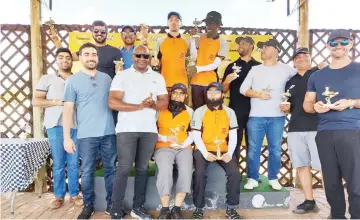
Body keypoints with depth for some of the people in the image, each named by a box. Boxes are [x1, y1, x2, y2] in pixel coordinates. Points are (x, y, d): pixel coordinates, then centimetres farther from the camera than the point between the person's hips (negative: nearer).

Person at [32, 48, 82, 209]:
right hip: (56, 126, -1)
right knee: (58, 163, 5)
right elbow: (35, 101, 1)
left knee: (74, 163, 6)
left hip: (75, 126, 1)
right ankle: (59, 196, 17)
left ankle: (74, 194, 17)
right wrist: (58, 101, -10)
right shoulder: (47, 78, 7)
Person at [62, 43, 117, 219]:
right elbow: (68, 109, -2)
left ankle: (112, 203, 24)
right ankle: (88, 205, 23)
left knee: (111, 169, 9)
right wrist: (66, 137, -6)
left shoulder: (107, 78, 11)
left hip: (108, 133, 3)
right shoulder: (72, 80, 2)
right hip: (86, 135, -2)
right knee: (87, 172, 7)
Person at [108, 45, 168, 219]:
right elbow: (112, 102, -9)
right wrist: (140, 106, -15)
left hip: (149, 130, 3)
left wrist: (152, 104, -14)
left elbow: (164, 103, 8)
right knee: (124, 168, -1)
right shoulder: (122, 76, 1)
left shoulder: (158, 78, 12)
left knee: (142, 168, 9)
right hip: (127, 129, -3)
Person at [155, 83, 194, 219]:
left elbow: (193, 133, 10)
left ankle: (177, 209, -16)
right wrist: (166, 138, -11)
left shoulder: (189, 111, 14)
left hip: (183, 148, 2)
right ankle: (165, 209, -16)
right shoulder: (160, 110, 7)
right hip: (163, 147, -1)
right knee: (165, 170, -30)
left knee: (186, 171, -27)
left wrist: (182, 144, -6)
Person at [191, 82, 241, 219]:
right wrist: (205, 153, -18)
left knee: (235, 173, -20)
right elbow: (196, 136, -5)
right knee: (199, 173, -26)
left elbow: (233, 135, 3)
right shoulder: (199, 111, 0)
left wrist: (229, 153, -13)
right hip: (203, 150, -2)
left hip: (223, 150, 2)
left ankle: (231, 208, 1)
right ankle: (198, 208, -5)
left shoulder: (230, 112, 8)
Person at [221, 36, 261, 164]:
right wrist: (227, 81, -12)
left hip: (254, 111, 0)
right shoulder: (232, 66, 10)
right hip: (235, 111, 0)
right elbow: (223, 90, 8)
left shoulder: (259, 66, 7)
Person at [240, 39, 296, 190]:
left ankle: (273, 178, 21)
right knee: (253, 149, 2)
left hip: (277, 117, 0)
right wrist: (258, 94, -8)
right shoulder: (255, 69, 10)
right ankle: (252, 178, 14)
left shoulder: (285, 69, 6)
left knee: (275, 149, 6)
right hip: (256, 117, 1)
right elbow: (243, 89, 5)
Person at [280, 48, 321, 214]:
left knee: (325, 166, -6)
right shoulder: (291, 82, 20)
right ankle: (309, 201, 18)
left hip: (317, 127, -5)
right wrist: (285, 108, 5)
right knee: (302, 166, 7)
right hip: (295, 128, 5)